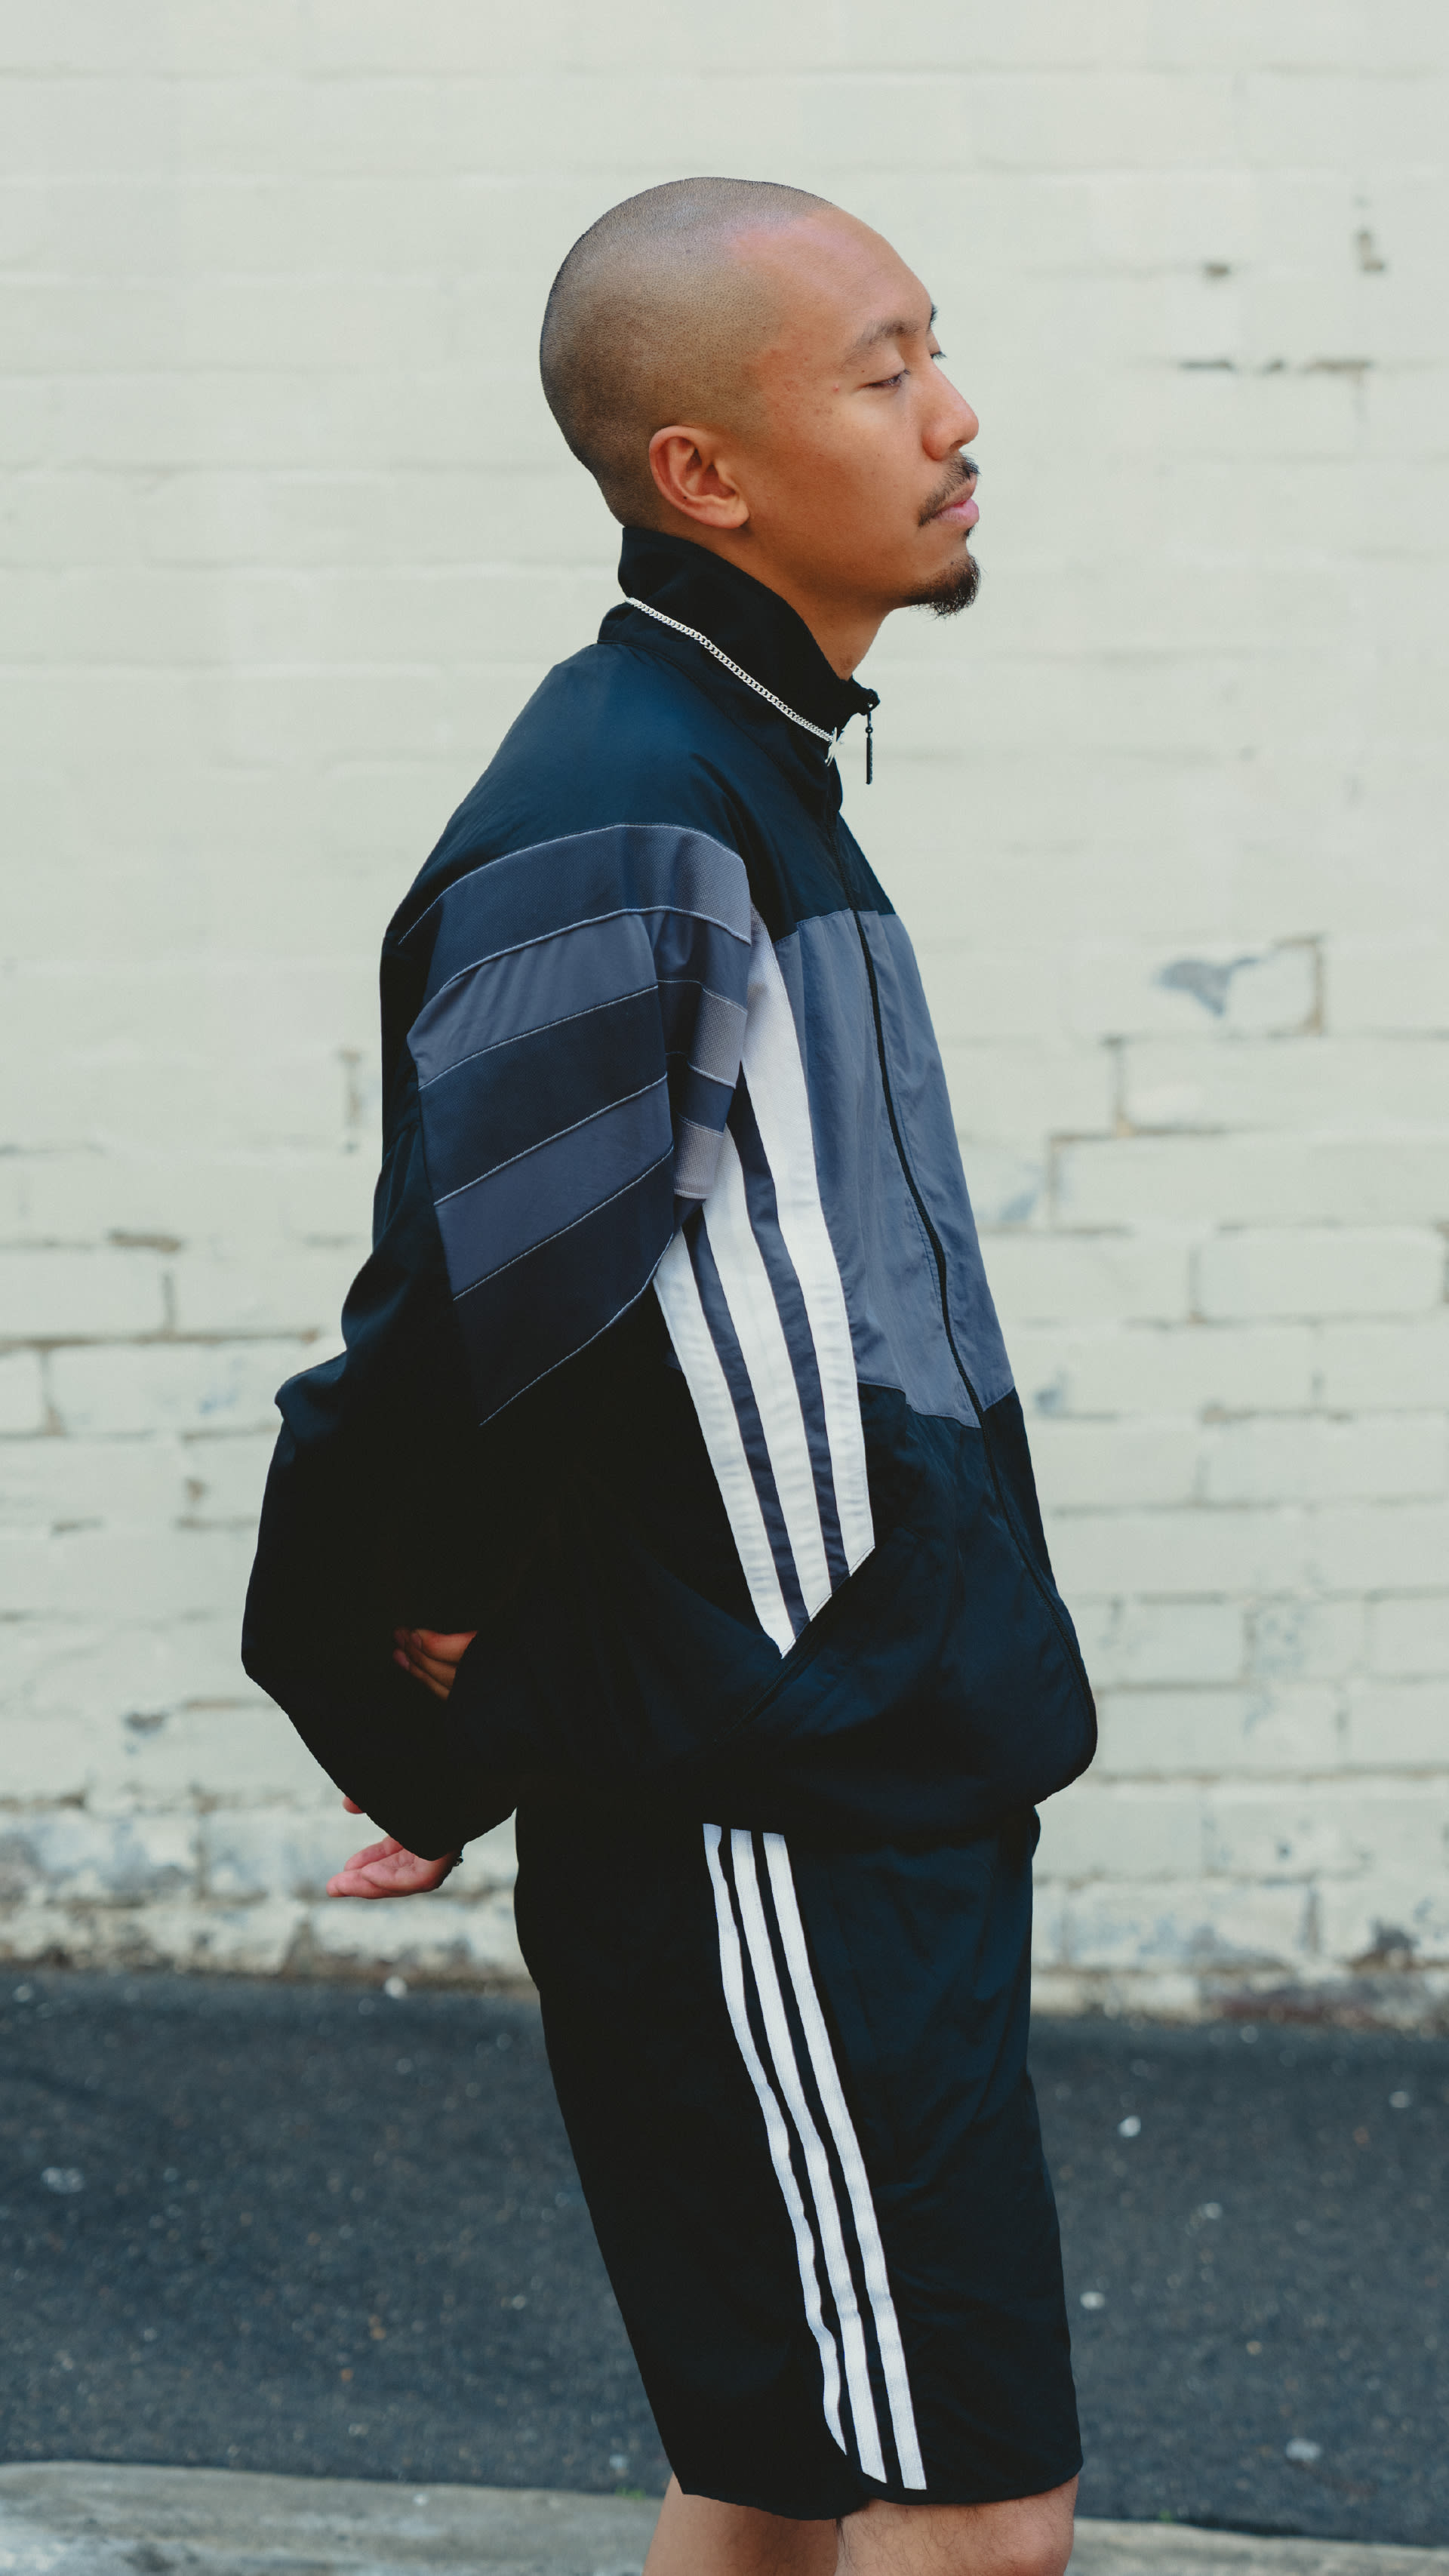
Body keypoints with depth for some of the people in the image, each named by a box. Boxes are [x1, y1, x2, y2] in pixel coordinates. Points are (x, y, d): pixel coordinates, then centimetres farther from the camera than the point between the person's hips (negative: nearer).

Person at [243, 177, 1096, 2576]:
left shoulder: (752, 774, 13)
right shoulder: (618, 840, -19)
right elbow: (463, 1338, -22)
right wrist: (431, 1743, -8)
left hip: (881, 1809, 9)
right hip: (768, 1832, -9)